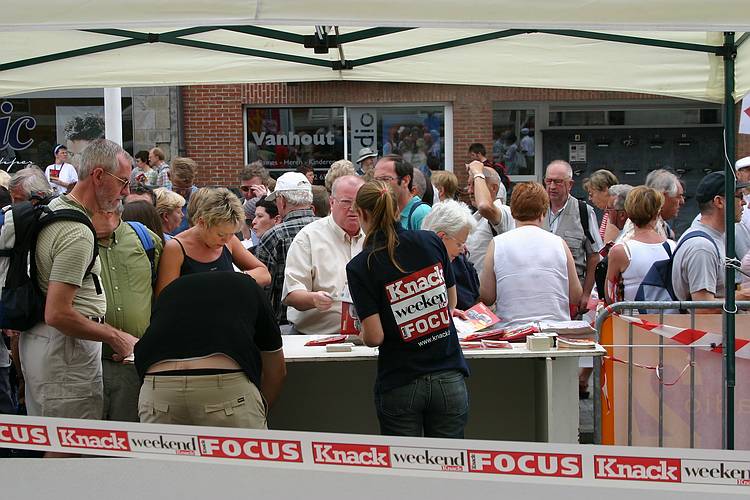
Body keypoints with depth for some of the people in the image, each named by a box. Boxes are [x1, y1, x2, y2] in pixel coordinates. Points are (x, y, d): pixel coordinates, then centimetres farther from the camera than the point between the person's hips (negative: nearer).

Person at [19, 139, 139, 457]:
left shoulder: (53, 209, 11)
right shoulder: (78, 233, -21)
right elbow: (57, 314, -25)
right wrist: (116, 338, -17)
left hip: (36, 341, 11)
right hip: (67, 349, -11)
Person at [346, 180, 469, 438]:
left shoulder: (360, 267, -10)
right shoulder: (431, 242, 1)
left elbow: (374, 336, -12)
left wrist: (361, 334, 9)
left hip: (400, 386, -3)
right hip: (449, 379, 3)